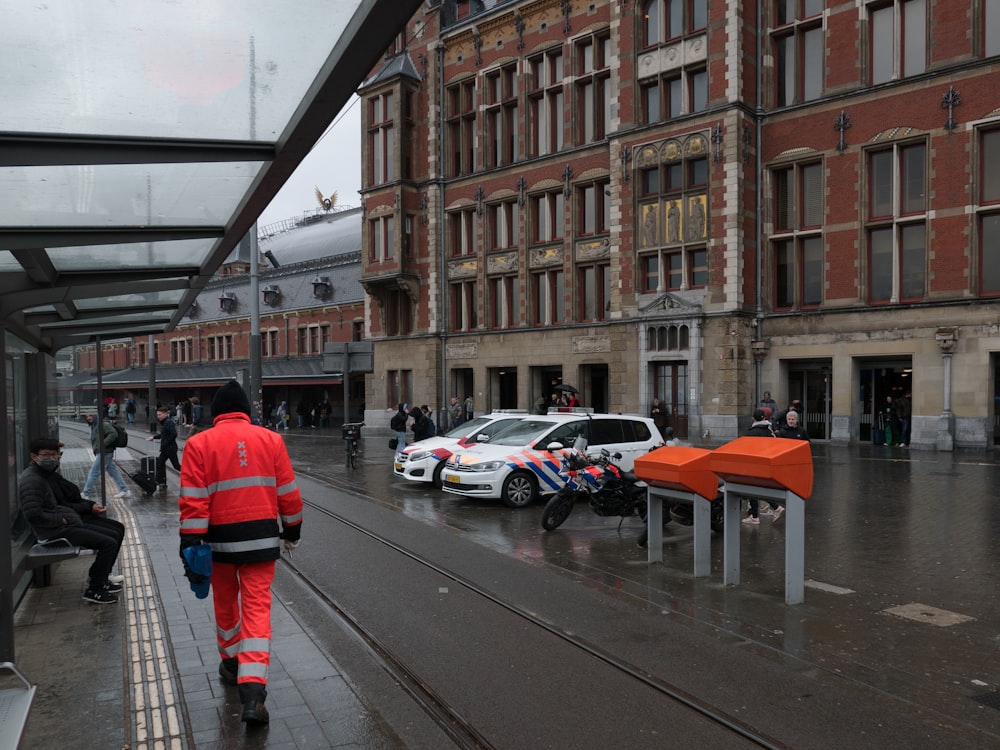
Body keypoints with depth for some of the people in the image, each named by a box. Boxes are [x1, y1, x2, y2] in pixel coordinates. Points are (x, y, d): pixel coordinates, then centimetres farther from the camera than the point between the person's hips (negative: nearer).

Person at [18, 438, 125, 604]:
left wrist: (90, 507, 7)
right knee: (109, 543, -19)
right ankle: (94, 591, -5)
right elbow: (33, 515, -27)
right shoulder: (31, 480, -18)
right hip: (55, 531, -11)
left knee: (118, 529, 14)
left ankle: (100, 576, 23)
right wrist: (61, 519, -18)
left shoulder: (50, 474, 13)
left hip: (69, 520, 11)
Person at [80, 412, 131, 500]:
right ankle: (124, 490, 14)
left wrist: (103, 444, -25)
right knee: (114, 472, 11)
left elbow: (113, 434, -24)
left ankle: (85, 494, 3)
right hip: (99, 453, 10)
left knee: (93, 473, -4)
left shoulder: (103, 425, -14)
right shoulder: (93, 427, 17)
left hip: (104, 453, -10)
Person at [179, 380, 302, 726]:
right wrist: (291, 531, 17)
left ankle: (231, 663, 39)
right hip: (262, 538, 0)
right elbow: (288, 493, 4)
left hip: (221, 540, 0)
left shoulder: (199, 443, -4)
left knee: (225, 602, 21)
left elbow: (193, 502, -9)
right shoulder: (270, 439, 1)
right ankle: (253, 689, -7)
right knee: (257, 607, 2)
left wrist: (190, 545, -5)